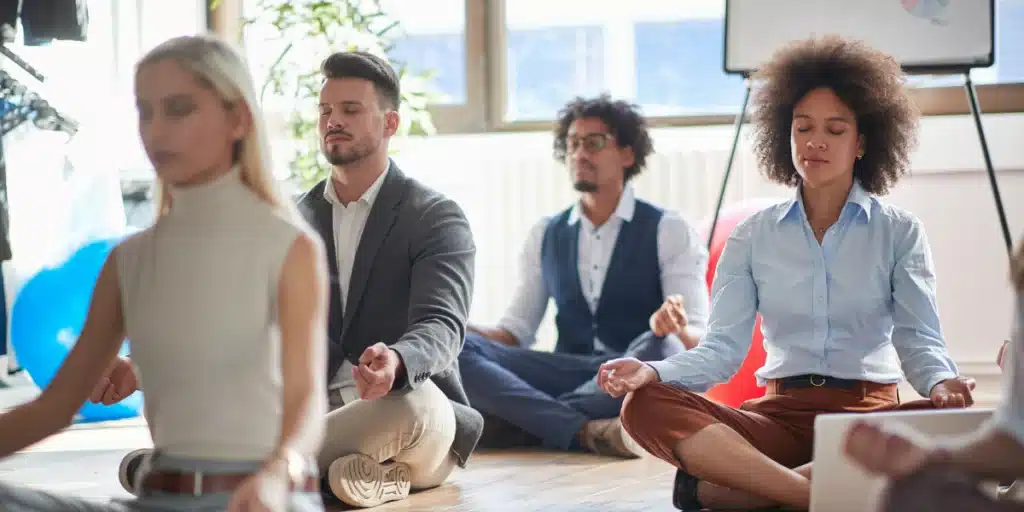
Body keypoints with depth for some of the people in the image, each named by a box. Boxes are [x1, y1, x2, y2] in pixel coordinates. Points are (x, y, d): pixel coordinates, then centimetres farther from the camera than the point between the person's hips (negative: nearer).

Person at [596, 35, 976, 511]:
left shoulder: (900, 231, 7)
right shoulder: (753, 236, 10)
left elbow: (919, 339, -3)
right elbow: (723, 346, 2)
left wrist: (941, 382, -28)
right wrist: (653, 371, -20)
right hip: (780, 413, 1)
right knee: (646, 406, -25)